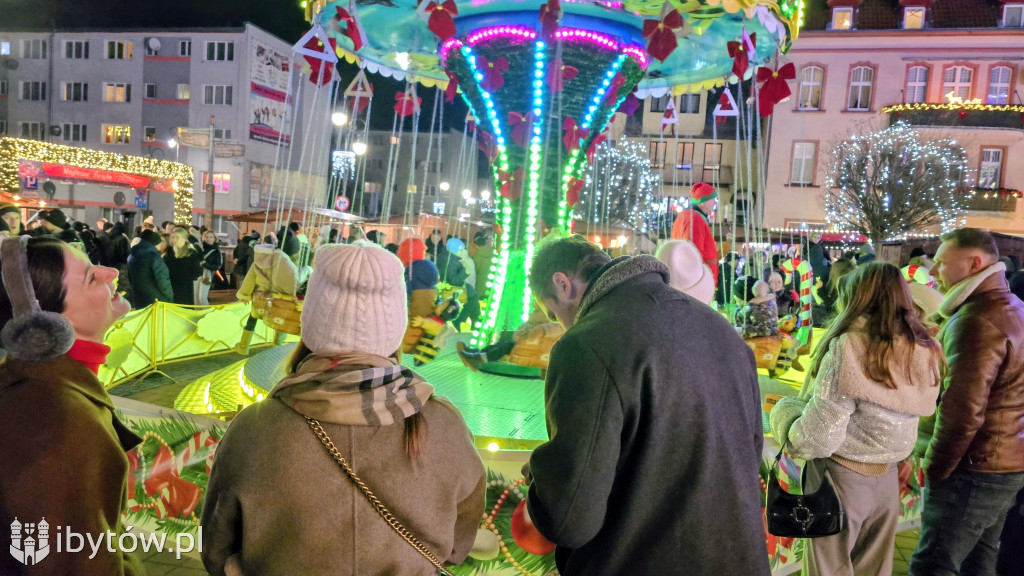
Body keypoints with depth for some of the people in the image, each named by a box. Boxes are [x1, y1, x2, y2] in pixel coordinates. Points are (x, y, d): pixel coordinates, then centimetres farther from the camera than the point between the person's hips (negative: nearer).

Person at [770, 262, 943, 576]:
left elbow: (820, 433, -21)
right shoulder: (924, 352, -2)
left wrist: (789, 434, -4)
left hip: (840, 477, -6)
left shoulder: (849, 347, -21)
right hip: (888, 478, 6)